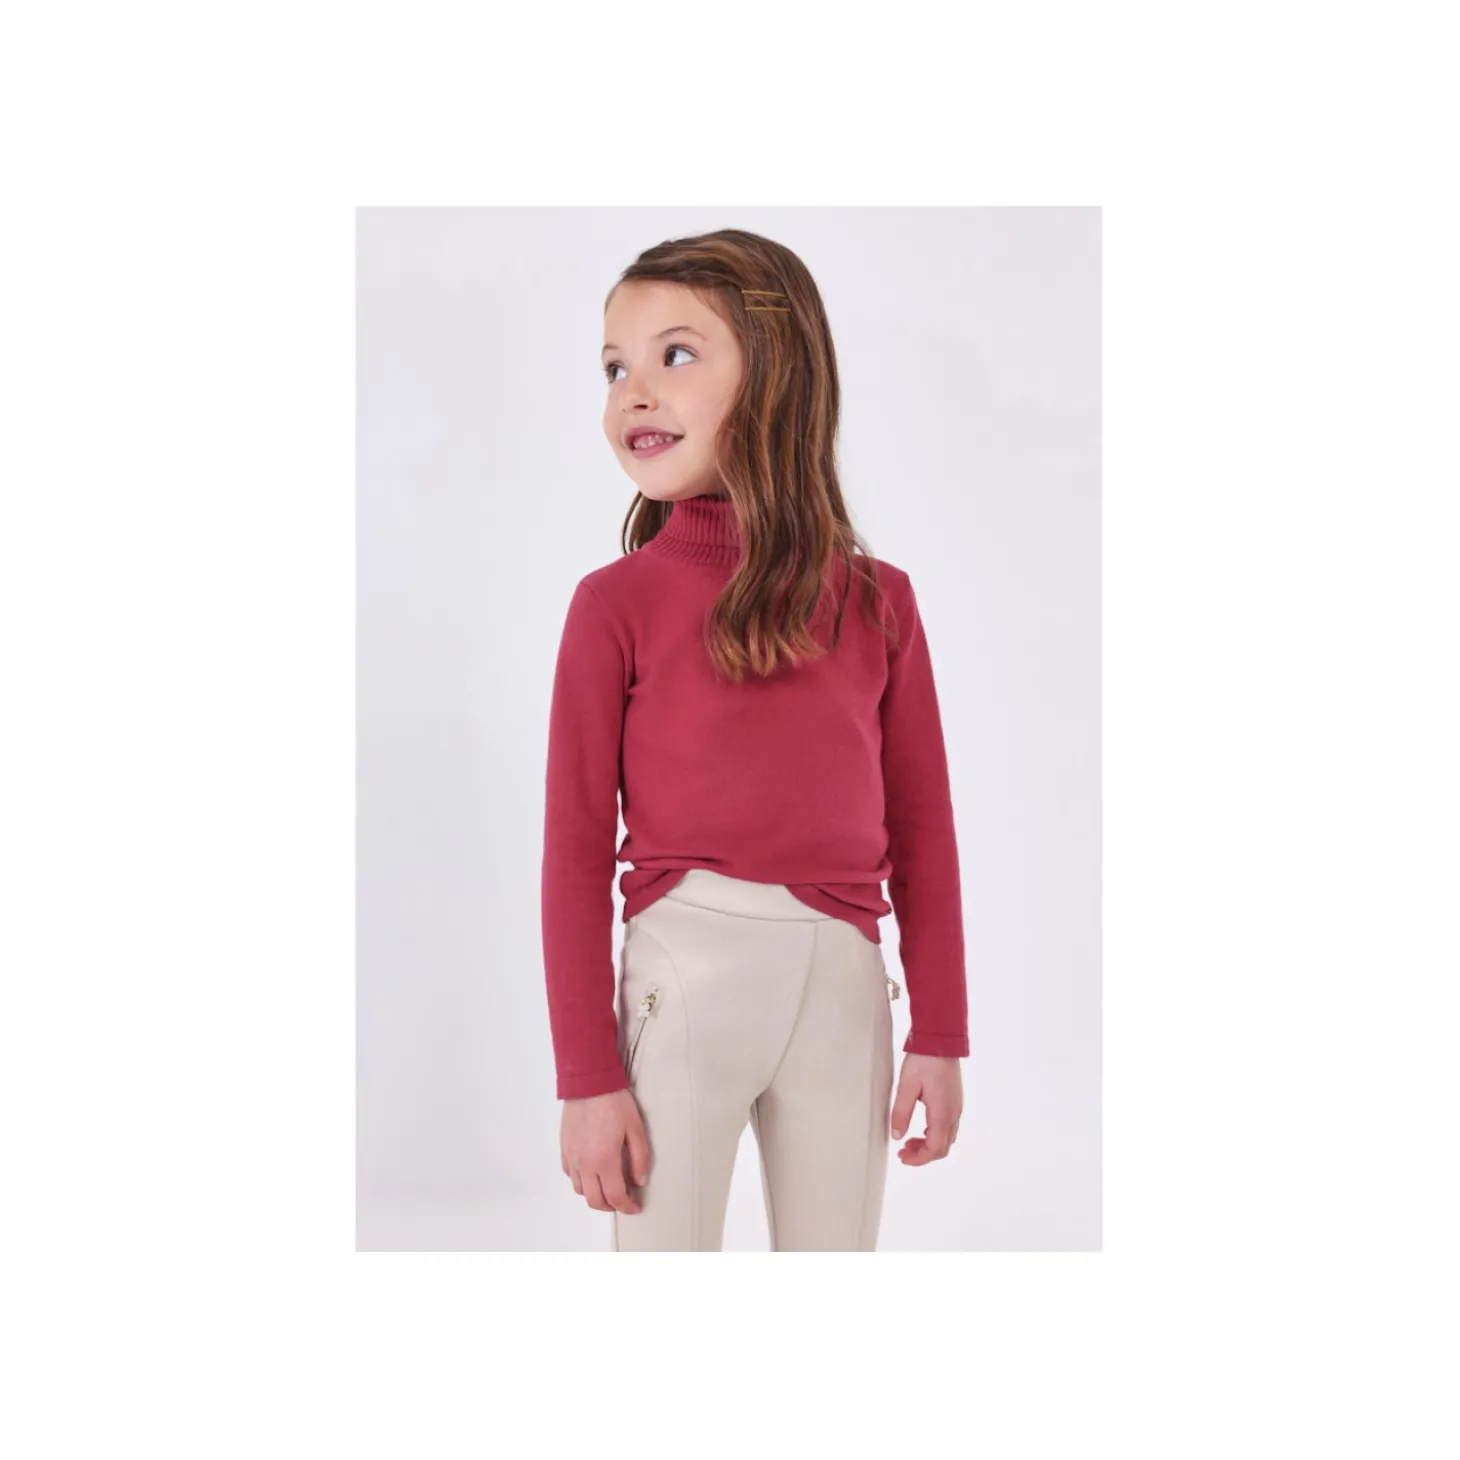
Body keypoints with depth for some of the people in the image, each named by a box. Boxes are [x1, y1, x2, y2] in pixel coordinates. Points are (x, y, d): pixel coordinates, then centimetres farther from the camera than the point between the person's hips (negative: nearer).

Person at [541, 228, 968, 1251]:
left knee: (837, 1241, 15)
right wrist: (587, 1076, -7)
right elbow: (577, 852, -4)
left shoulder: (877, 600, 4)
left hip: (845, 982, 3)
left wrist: (940, 1036, 6)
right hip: (685, 971, -3)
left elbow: (922, 830, 7)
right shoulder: (617, 603, -4)